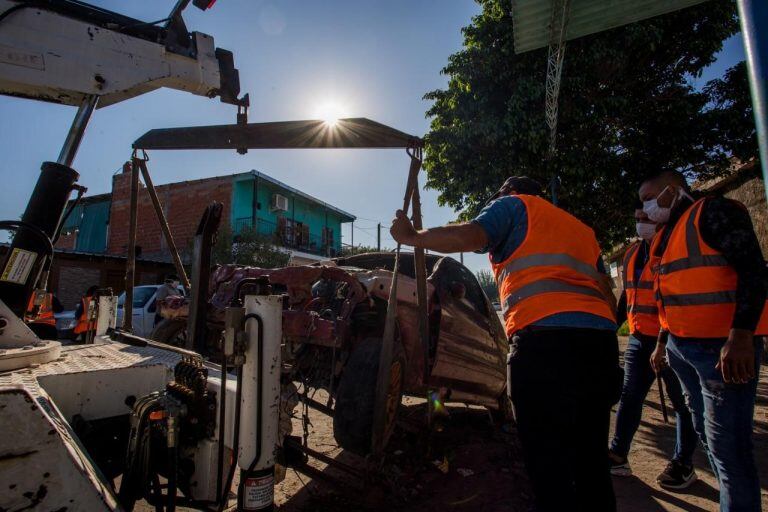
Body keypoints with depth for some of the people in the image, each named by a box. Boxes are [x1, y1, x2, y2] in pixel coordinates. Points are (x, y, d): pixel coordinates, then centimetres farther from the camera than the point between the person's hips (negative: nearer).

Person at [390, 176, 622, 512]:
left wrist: (411, 237, 5)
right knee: (591, 460, 17)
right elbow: (609, 298, 27)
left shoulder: (514, 205, 13)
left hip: (544, 337, -7)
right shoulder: (581, 228, 32)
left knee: (550, 467, -2)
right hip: (601, 337, 8)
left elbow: (470, 236, -7)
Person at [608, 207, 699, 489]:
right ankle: (617, 456, 17)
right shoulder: (632, 253, 13)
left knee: (682, 402, 8)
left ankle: (683, 464, 22)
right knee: (629, 396, 9)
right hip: (639, 339, 7)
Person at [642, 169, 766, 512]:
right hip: (682, 347, 9)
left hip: (724, 346, -9)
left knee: (727, 444, -4)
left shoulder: (713, 211, -8)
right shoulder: (669, 234, 17)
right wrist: (662, 343, 23)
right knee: (706, 431, 16)